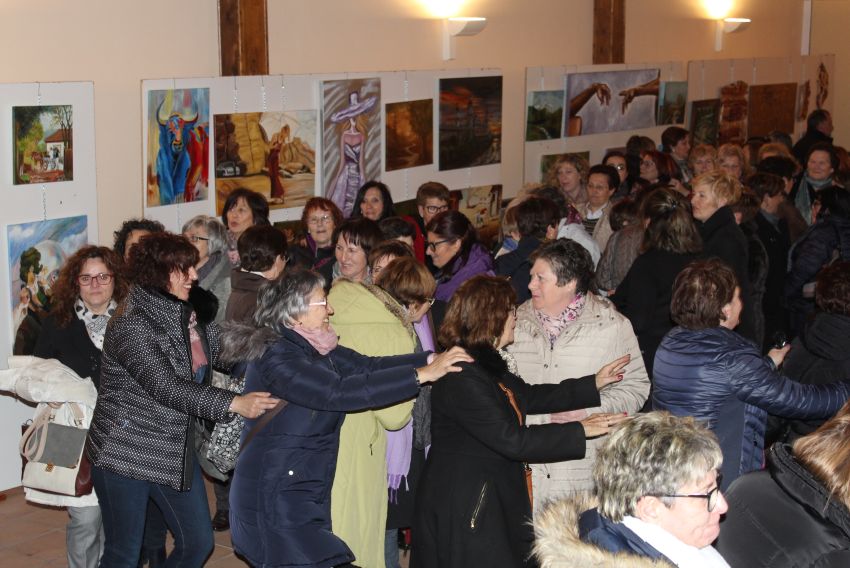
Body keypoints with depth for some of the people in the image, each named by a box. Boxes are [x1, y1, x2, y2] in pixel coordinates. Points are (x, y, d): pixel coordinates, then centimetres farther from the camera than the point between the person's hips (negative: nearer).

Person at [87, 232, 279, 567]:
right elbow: (167, 388, -27)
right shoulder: (130, 325, -19)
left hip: (175, 451, 8)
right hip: (125, 454, -7)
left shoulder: (185, 314, 4)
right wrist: (235, 403, -32)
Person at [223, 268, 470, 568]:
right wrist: (421, 375, -29)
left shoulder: (312, 348, 8)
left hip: (305, 493, 9)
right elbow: (340, 392, -29)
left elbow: (365, 365, -1)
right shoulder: (276, 358, -20)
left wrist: (432, 359, -13)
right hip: (275, 497, -9)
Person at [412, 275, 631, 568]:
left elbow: (529, 397, 16)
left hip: (497, 498, 10)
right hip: (465, 509, -10)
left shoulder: (488, 362, 9)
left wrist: (594, 384, 12)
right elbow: (512, 440, -26)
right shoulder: (462, 376, -25)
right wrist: (580, 431, -20)